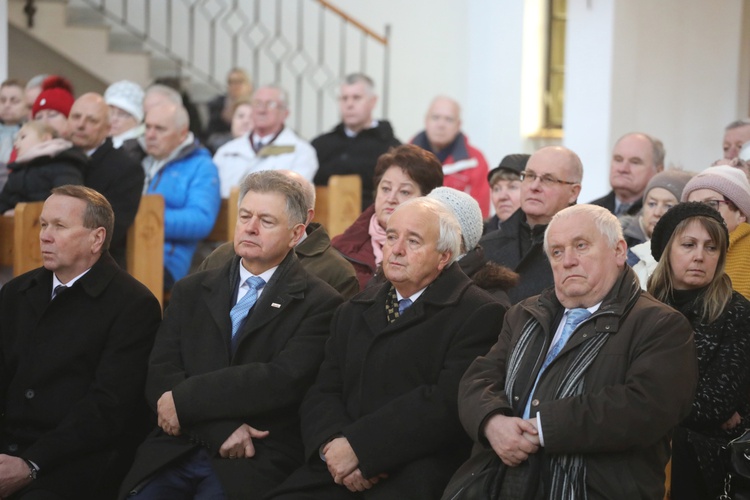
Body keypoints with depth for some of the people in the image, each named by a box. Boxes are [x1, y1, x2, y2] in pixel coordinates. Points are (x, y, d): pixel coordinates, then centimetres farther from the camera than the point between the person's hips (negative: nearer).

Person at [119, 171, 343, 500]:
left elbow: (283, 381, -11)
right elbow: (159, 377, 4)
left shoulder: (318, 303, 3)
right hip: (176, 452, 3)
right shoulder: (191, 291, 16)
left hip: (254, 462, -3)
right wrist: (221, 428, -12)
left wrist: (184, 399, -10)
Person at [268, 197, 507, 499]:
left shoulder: (478, 314, -1)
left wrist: (358, 446, -16)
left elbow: (449, 401, -12)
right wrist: (332, 444, -10)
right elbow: (322, 394, 13)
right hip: (340, 474, 6)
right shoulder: (353, 312, 21)